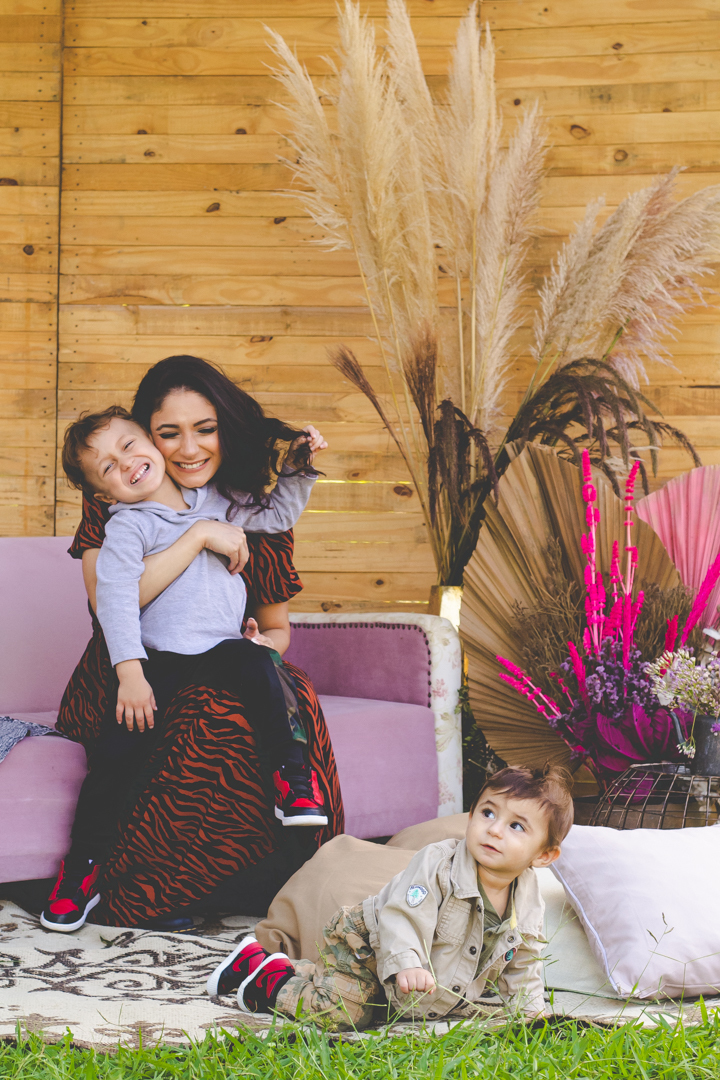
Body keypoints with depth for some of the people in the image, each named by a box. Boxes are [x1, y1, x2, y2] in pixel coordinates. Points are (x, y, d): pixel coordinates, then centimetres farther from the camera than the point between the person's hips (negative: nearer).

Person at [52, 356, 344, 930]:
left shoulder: (257, 514, 6)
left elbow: (277, 628, 14)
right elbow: (107, 603, -21)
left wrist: (259, 646, -11)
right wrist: (199, 537, -21)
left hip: (218, 681, 4)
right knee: (221, 713, -34)